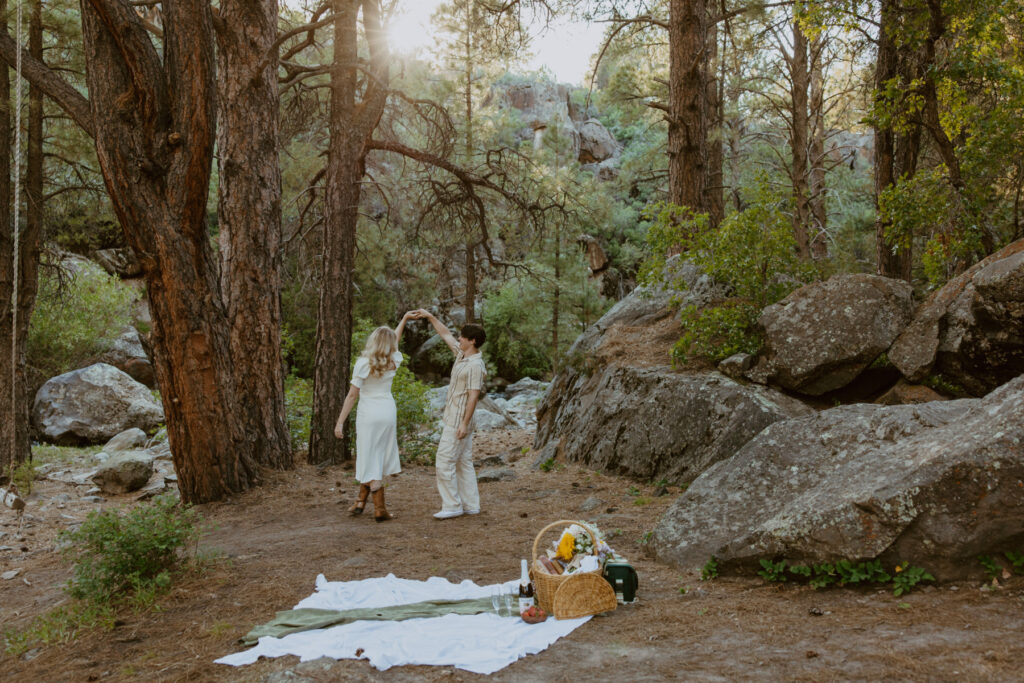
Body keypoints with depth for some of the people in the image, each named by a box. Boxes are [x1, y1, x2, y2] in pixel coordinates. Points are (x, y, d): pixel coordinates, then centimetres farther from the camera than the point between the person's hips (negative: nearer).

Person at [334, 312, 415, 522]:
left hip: (368, 414, -4)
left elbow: (352, 395, -12)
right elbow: (394, 341, 24)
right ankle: (361, 501, 18)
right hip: (388, 412, 4)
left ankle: (380, 508, 3)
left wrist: (340, 422, -7)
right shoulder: (393, 361, 0)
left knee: (370, 460, 3)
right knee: (377, 458, 15)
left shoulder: (363, 364, -12)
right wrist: (404, 320, 38)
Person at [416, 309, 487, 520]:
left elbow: (473, 396, -22)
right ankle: (470, 505, 15)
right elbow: (446, 334, 21)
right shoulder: (462, 355, 9)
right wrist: (430, 317, 18)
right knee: (463, 463, 11)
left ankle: (452, 506, -2)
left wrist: (464, 423, -24)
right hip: (453, 420, 10)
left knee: (444, 463, -7)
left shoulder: (475, 365, -19)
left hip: (458, 422, -10)